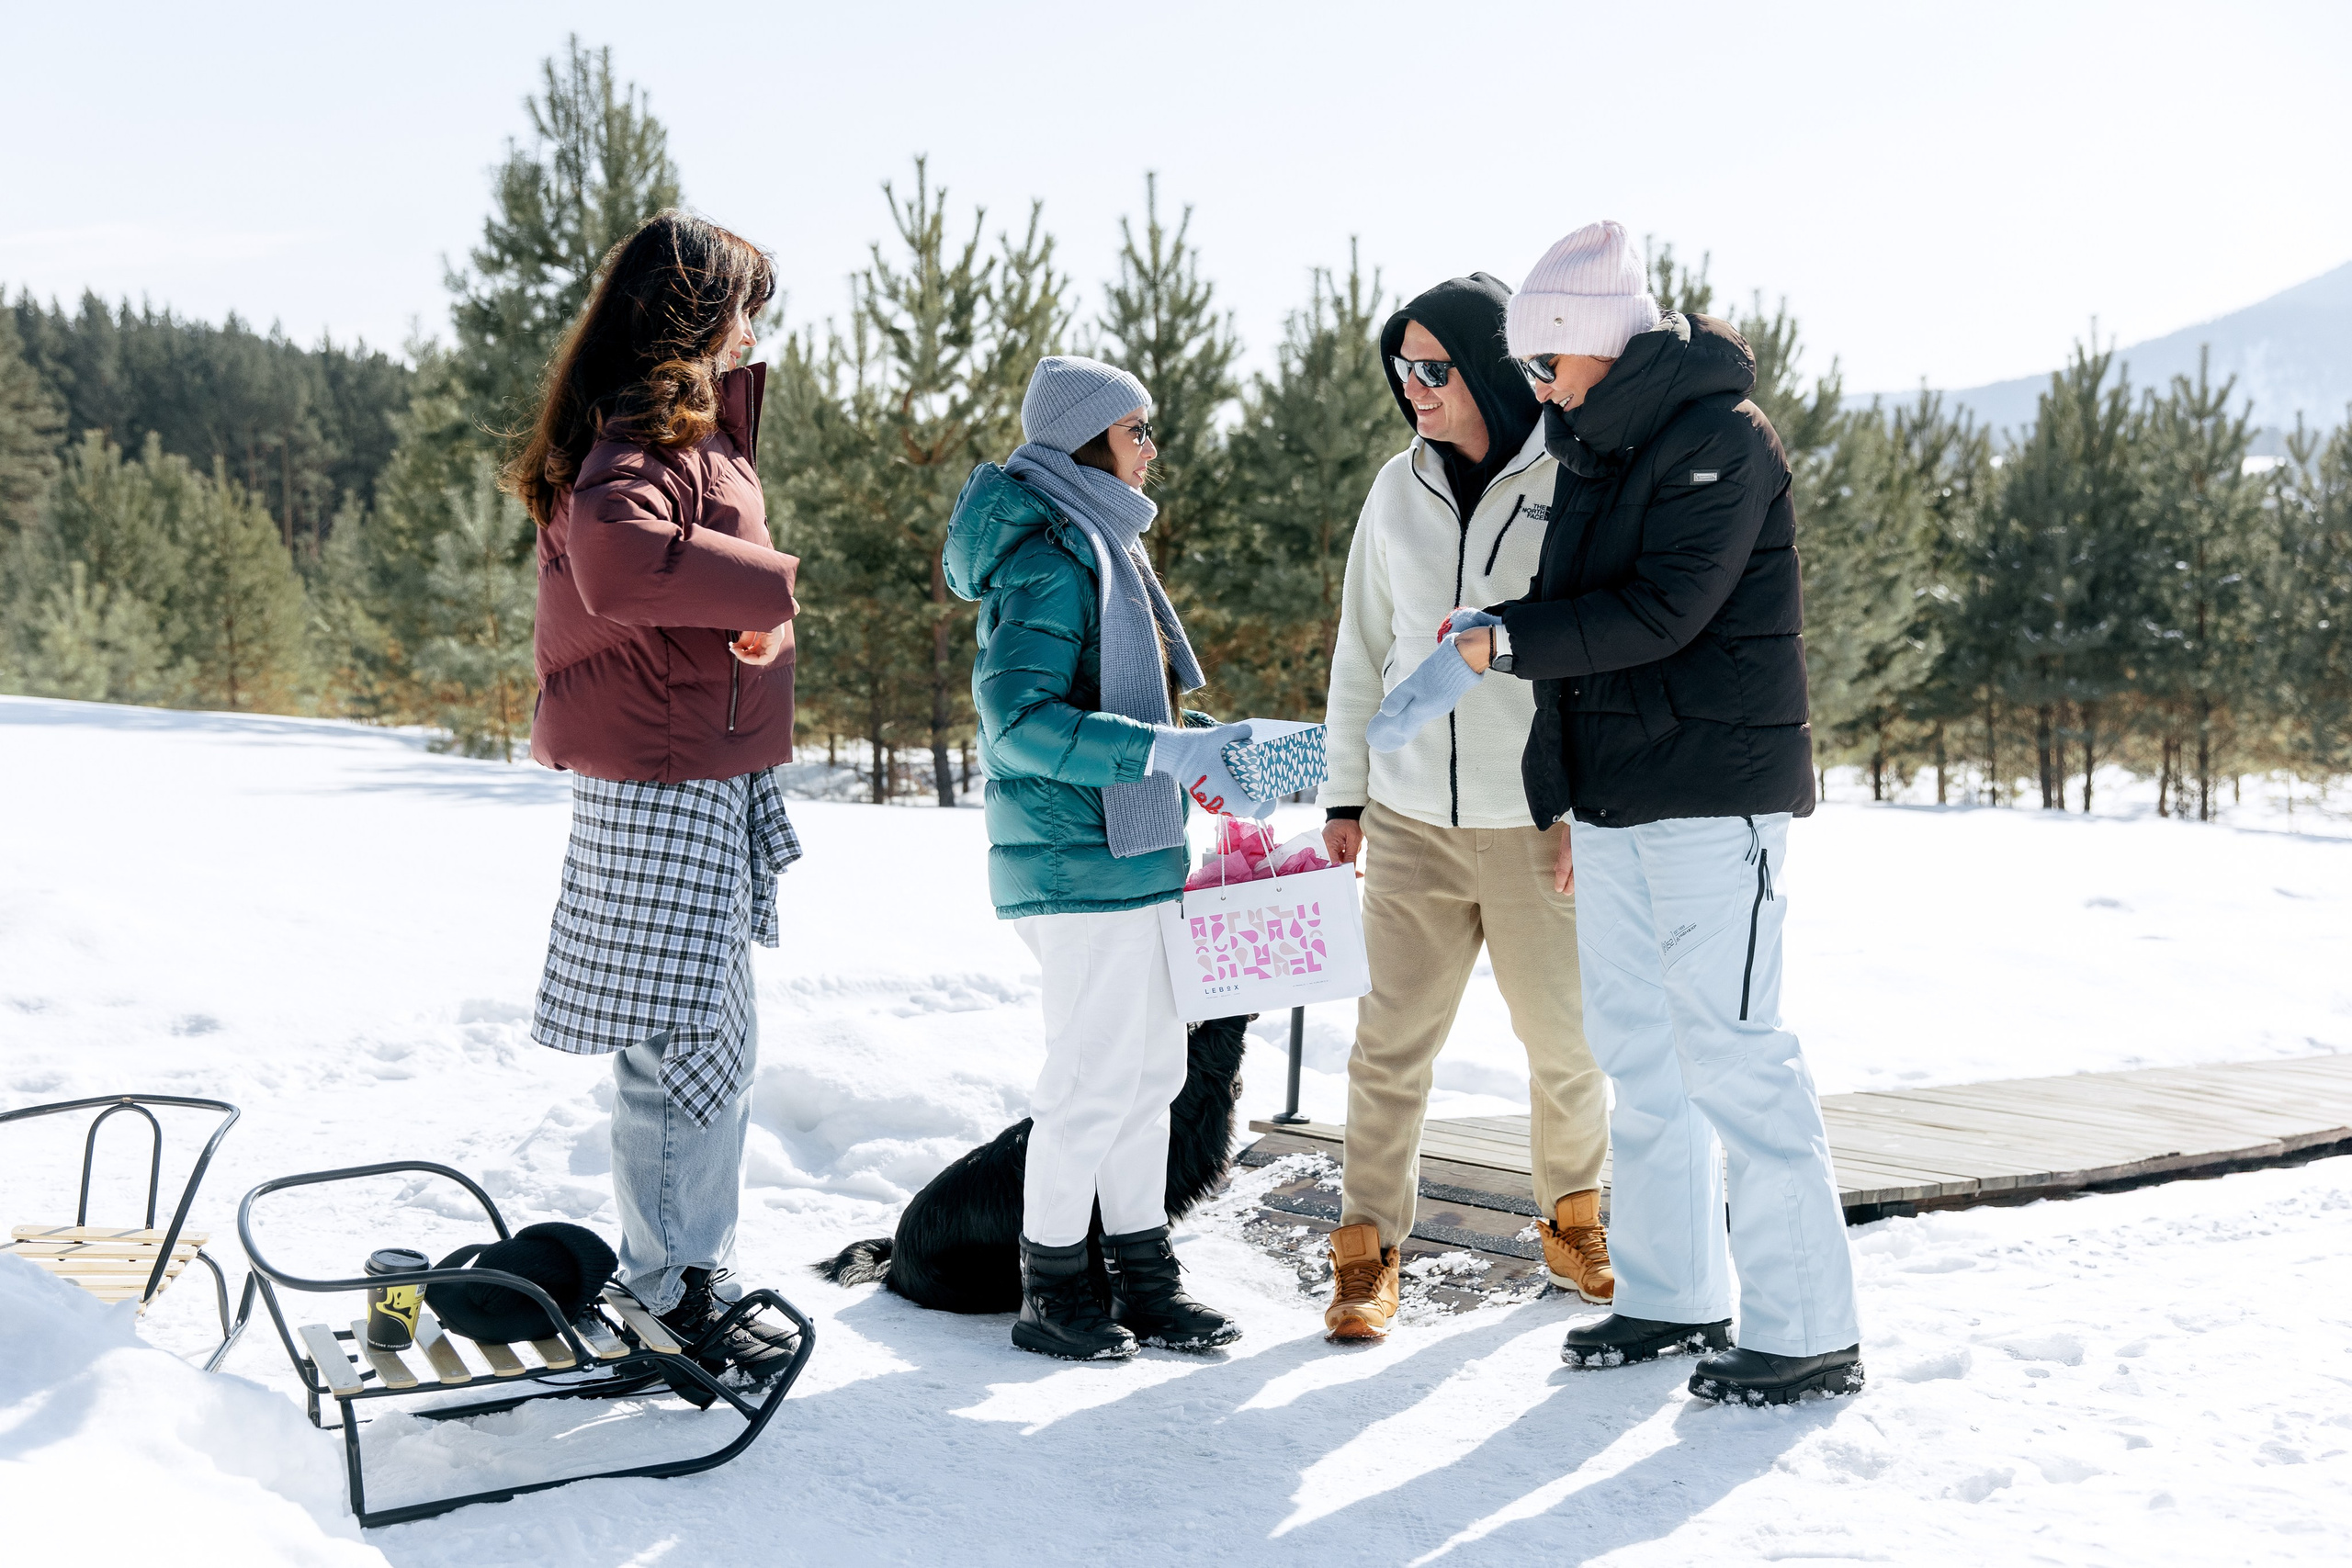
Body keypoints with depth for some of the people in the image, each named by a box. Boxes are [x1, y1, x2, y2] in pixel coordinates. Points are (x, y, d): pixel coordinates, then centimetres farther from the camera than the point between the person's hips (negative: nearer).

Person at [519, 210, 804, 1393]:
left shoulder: (685, 430, 16)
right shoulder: (643, 438, -17)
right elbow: (617, 560, -38)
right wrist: (765, 586, -27)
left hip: (704, 781, 11)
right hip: (665, 790, -11)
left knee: (713, 1043, 19)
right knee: (687, 1049, -2)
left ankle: (683, 1269, 31)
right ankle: (672, 1296, 11)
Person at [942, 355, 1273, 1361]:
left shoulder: (1100, 544, 16)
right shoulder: (1052, 558, -16)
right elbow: (1020, 722, -24)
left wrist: (1209, 747, 11)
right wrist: (1167, 751, -27)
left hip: (1130, 852, 10)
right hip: (1083, 860, -10)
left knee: (1150, 1066, 14)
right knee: (1094, 1077, -2)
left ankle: (1142, 1277, 24)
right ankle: (1051, 1293, 12)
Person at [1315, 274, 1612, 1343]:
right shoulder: (1401, 489, 7)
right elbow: (1364, 648, 13)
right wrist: (1343, 791, 10)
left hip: (1538, 823, -2)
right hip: (1412, 821, 3)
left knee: (1565, 1042, 10)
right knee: (1391, 1045, 0)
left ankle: (1573, 1225, 31)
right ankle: (1368, 1254, 10)